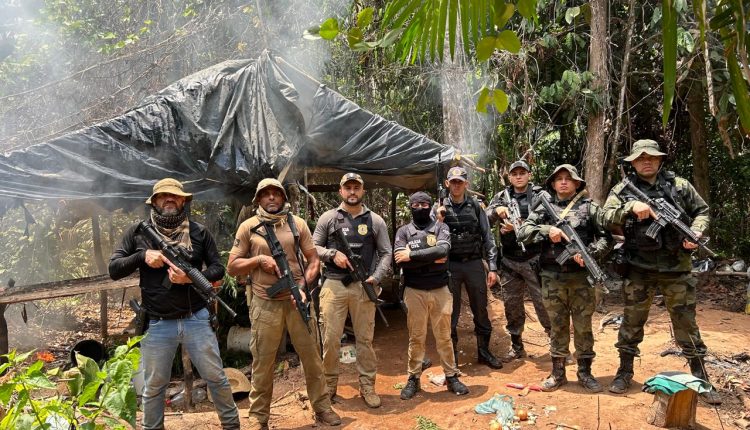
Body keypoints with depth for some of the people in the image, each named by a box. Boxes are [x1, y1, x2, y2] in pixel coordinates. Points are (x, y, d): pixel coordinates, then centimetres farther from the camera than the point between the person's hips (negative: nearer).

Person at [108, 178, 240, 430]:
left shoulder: (199, 232, 1)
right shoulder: (138, 232, 1)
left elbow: (218, 268, 1)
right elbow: (113, 270, -1)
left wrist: (192, 277, -17)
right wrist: (143, 255, -17)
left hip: (196, 320, 1)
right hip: (157, 324, 0)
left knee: (216, 378, 11)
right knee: (153, 386, 14)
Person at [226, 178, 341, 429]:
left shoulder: (297, 224, 4)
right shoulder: (248, 227, 0)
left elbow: (314, 260, 5)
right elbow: (232, 267, 1)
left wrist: (303, 286, -10)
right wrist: (258, 260, -14)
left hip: (296, 300, 2)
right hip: (265, 304, -1)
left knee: (311, 356, 11)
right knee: (262, 362, 8)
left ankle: (322, 408, 27)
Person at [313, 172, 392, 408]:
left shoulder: (375, 220, 7)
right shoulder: (328, 218, 6)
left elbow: (386, 253, 7)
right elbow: (313, 247, 6)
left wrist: (376, 277, -7)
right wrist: (332, 254, -11)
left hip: (363, 287, 1)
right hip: (333, 285, 0)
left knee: (365, 339, 7)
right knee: (330, 338, 3)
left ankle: (367, 386, 18)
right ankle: (329, 384, 19)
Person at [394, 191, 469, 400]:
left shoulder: (441, 228, 3)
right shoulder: (403, 232, 2)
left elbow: (442, 250, -17)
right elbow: (400, 260, -12)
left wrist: (413, 255, -17)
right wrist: (431, 260, -13)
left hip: (440, 290, 1)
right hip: (414, 291, 0)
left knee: (444, 336, 11)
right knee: (416, 337, 9)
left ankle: (451, 377, 23)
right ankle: (413, 379, 20)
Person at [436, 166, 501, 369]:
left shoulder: (475, 206, 4)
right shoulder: (440, 208, 2)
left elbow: (487, 237, 2)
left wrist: (492, 267, -4)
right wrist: (438, 222, -17)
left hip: (474, 263, 1)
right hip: (450, 265, -1)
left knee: (481, 309, 10)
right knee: (451, 312, 7)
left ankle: (484, 351, 26)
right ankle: (451, 356, 19)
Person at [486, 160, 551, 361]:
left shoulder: (540, 195, 0)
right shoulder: (501, 197, 10)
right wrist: (497, 210, -17)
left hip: (533, 260, -4)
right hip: (509, 262, 4)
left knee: (544, 303, -1)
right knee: (511, 304, 12)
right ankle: (516, 346, 27)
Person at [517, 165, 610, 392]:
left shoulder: (589, 207, 3)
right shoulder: (545, 207, 6)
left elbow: (605, 237, 0)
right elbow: (523, 232, -1)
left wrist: (589, 253, -16)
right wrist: (547, 230, -16)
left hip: (581, 275, -1)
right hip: (552, 277, 1)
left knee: (583, 325, 8)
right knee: (557, 325, 11)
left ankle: (585, 372, 22)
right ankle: (558, 372, 21)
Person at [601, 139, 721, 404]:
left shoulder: (679, 186, 5)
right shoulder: (623, 190, 1)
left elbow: (702, 211, 13)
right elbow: (606, 218, -10)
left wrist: (695, 233, -5)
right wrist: (631, 207, -26)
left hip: (677, 268, 1)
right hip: (639, 269, -1)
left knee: (686, 323, 9)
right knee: (632, 322, 9)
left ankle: (701, 379, 23)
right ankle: (624, 373, 23)